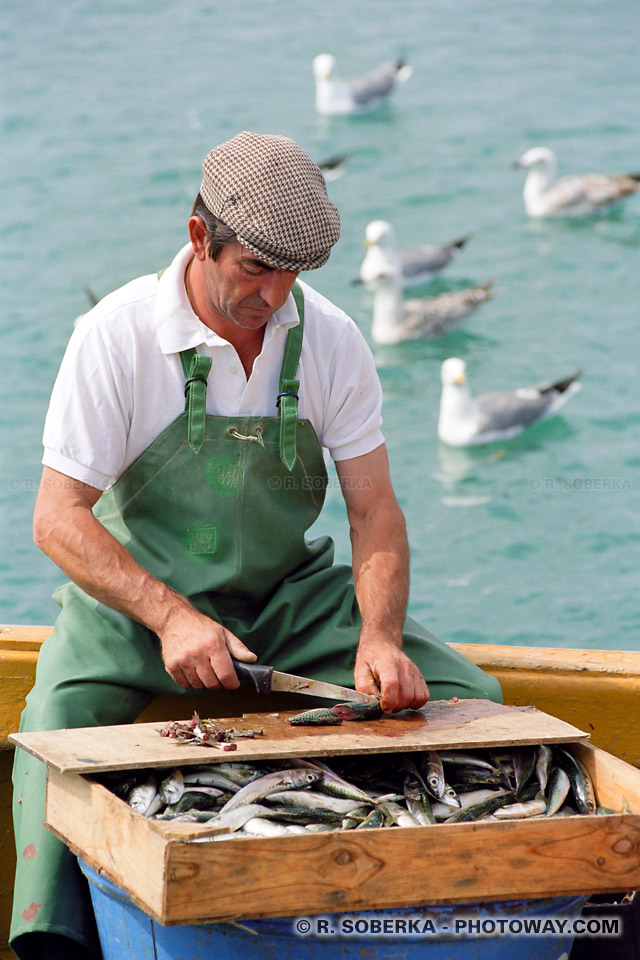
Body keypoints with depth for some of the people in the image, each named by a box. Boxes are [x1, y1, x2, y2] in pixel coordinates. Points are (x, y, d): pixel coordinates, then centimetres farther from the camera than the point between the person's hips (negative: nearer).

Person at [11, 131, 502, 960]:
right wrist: (171, 616, -33)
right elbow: (58, 519, -18)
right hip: (138, 594, -3)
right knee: (57, 729, -33)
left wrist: (379, 637, -23)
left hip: (290, 595, 3)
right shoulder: (116, 336, -16)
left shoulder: (331, 341, -5)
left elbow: (374, 512, -3)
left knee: (467, 699, -14)